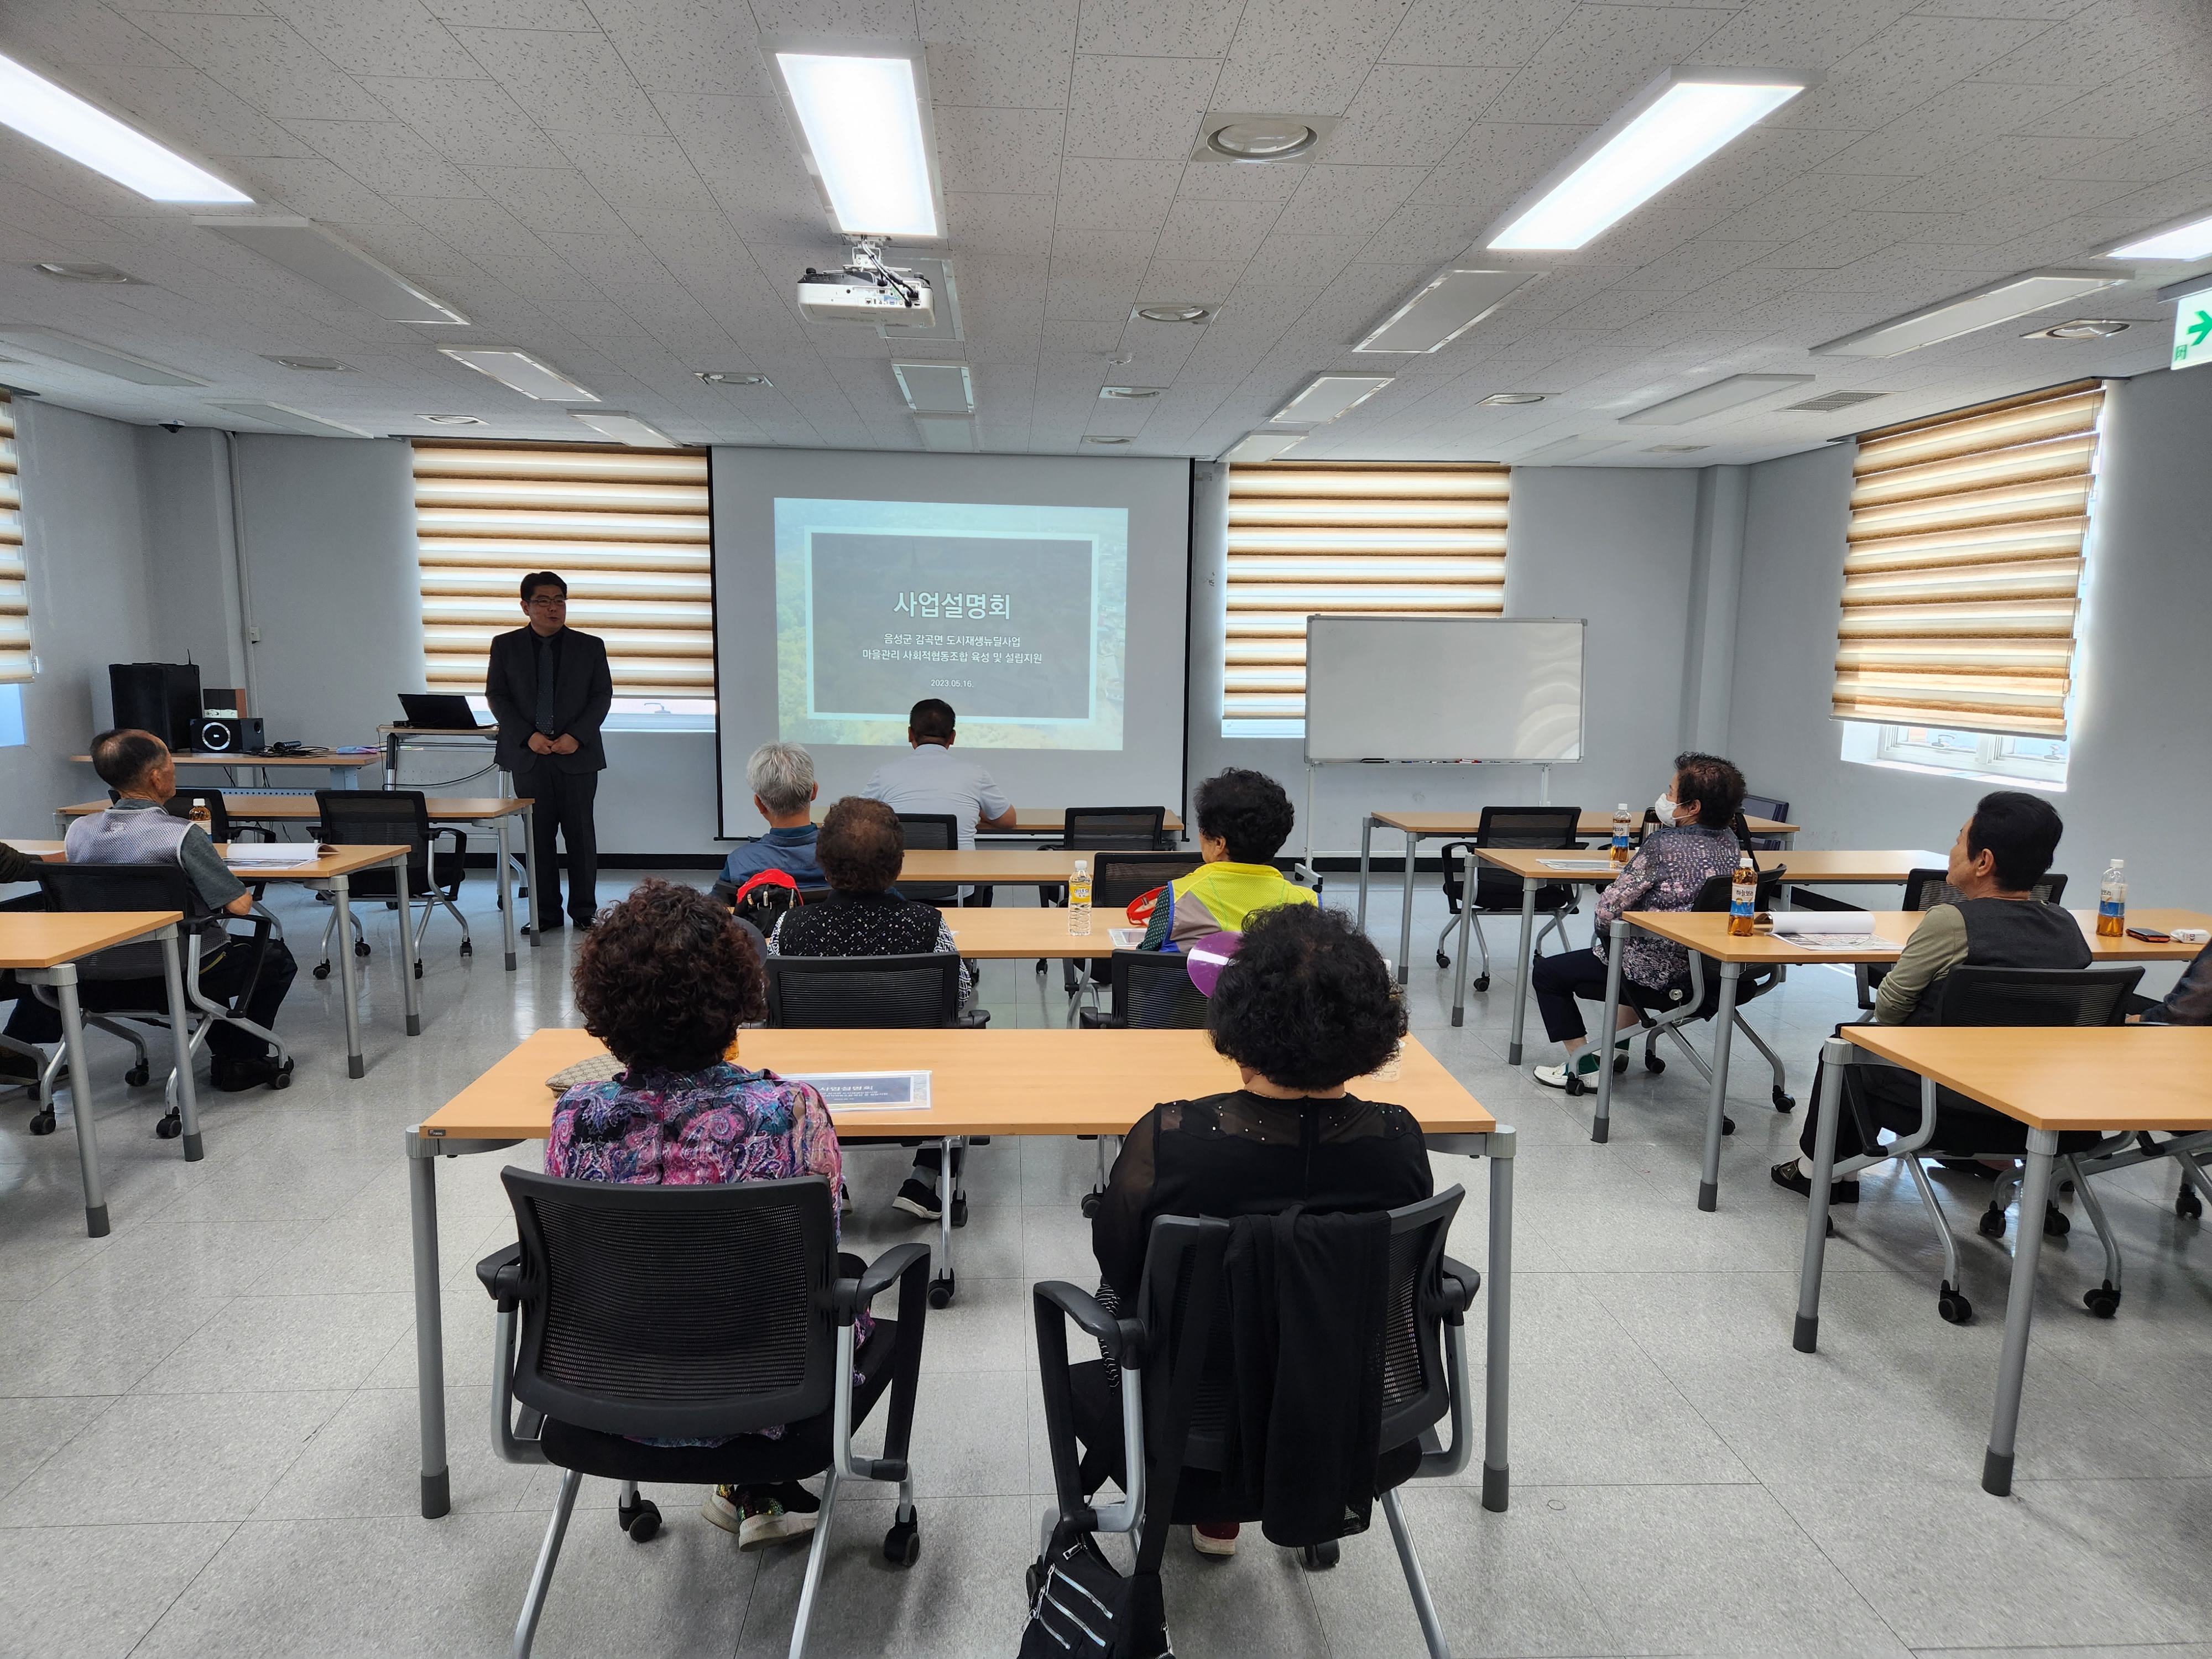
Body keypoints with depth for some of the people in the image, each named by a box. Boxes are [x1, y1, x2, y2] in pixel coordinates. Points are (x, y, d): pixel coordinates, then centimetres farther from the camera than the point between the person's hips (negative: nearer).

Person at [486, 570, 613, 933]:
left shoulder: (591, 647, 6)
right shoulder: (505, 646, 7)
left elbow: (602, 696, 3)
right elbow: (497, 696, 4)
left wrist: (576, 736, -10)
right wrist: (528, 736, -9)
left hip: (577, 754, 0)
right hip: (528, 754, 1)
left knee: (581, 833, 3)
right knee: (538, 835, 4)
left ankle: (584, 910, 13)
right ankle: (546, 912, 12)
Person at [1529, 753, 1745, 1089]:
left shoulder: (1663, 845, -24)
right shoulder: (1728, 841, -1)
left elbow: (1608, 910, -21)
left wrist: (1602, 934, -2)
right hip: (1705, 972, 8)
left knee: (1546, 973, 11)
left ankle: (1583, 1066, 12)